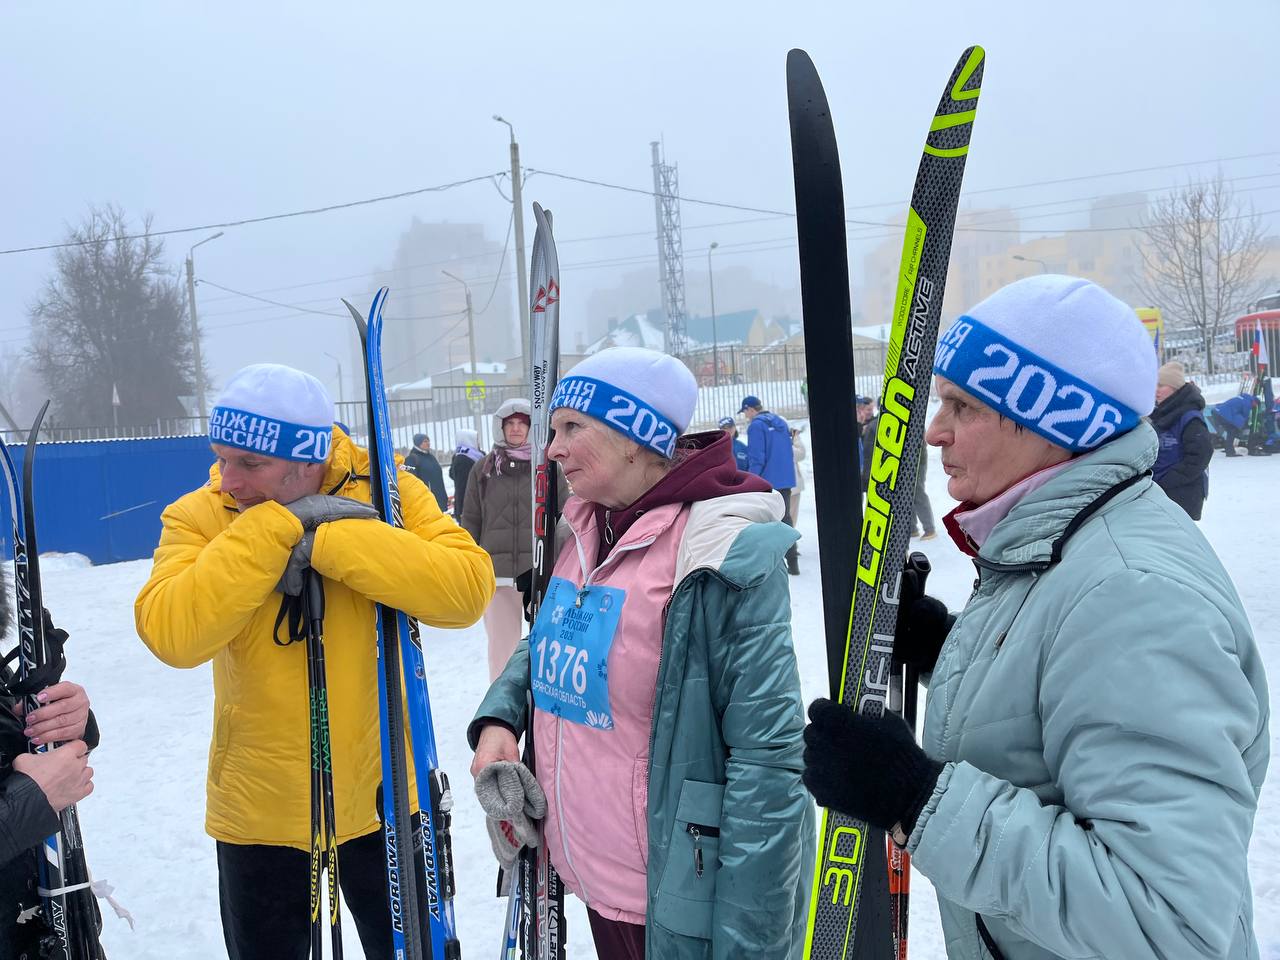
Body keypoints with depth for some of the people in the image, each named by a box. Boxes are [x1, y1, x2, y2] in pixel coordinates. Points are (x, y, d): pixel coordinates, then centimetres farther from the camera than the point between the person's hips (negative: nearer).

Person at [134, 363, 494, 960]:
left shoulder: (384, 496, -11)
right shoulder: (199, 517, -9)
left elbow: (468, 587, -25)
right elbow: (171, 635, -24)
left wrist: (330, 542, -29)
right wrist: (273, 529, -27)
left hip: (381, 794, 0)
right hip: (259, 807, 1)